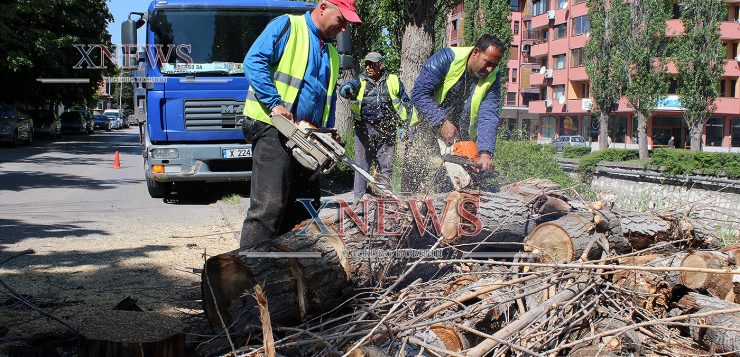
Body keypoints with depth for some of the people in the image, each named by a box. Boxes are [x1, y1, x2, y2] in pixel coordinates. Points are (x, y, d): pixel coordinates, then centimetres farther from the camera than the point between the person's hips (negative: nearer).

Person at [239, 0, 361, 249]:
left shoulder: (331, 54, 23)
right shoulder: (286, 26, -2)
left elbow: (329, 99, 27)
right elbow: (254, 61, -12)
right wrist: (274, 103, -21)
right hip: (273, 128, -9)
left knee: (305, 206, 10)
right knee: (269, 205, -15)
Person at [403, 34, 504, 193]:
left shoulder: (493, 77, -10)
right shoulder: (447, 58, -19)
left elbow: (489, 116, -20)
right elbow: (419, 93, -23)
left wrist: (485, 153, -33)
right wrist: (442, 123, -30)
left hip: (463, 137, 3)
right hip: (430, 125, -2)